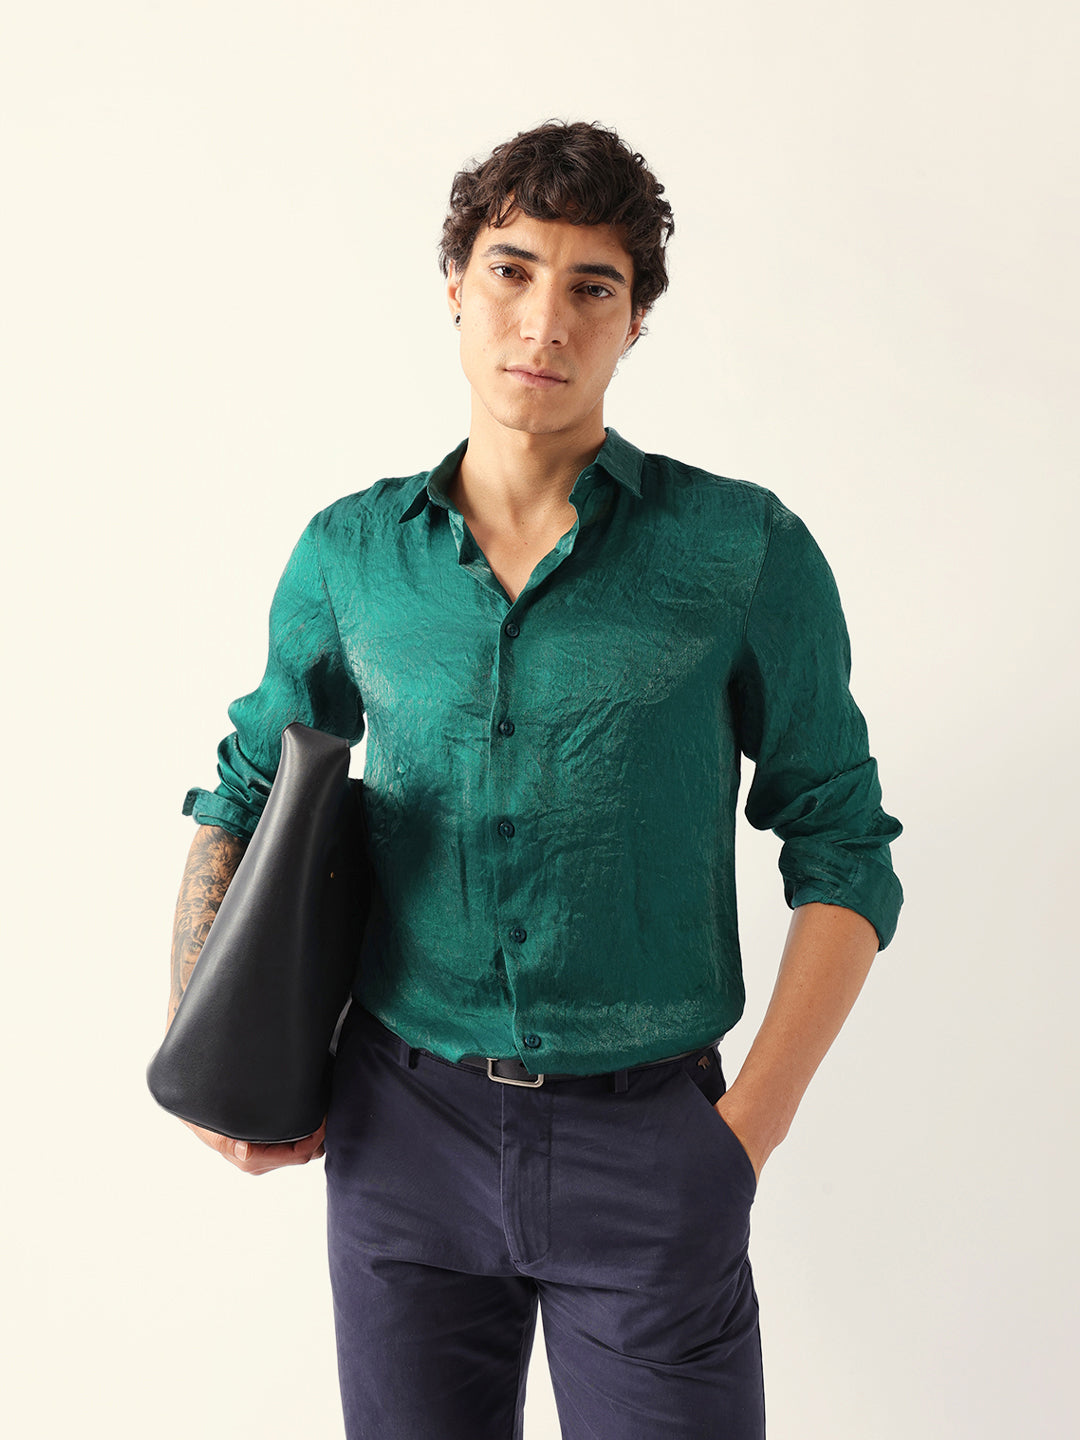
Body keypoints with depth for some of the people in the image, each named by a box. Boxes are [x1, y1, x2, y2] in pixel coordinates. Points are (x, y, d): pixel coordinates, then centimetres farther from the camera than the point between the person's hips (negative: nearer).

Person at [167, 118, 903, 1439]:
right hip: (403, 1129, 2)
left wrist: (752, 1127, -8)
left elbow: (840, 851, -1)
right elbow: (243, 796, 14)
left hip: (644, 1136, -2)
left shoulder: (748, 552, -6)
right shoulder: (350, 554, 1)